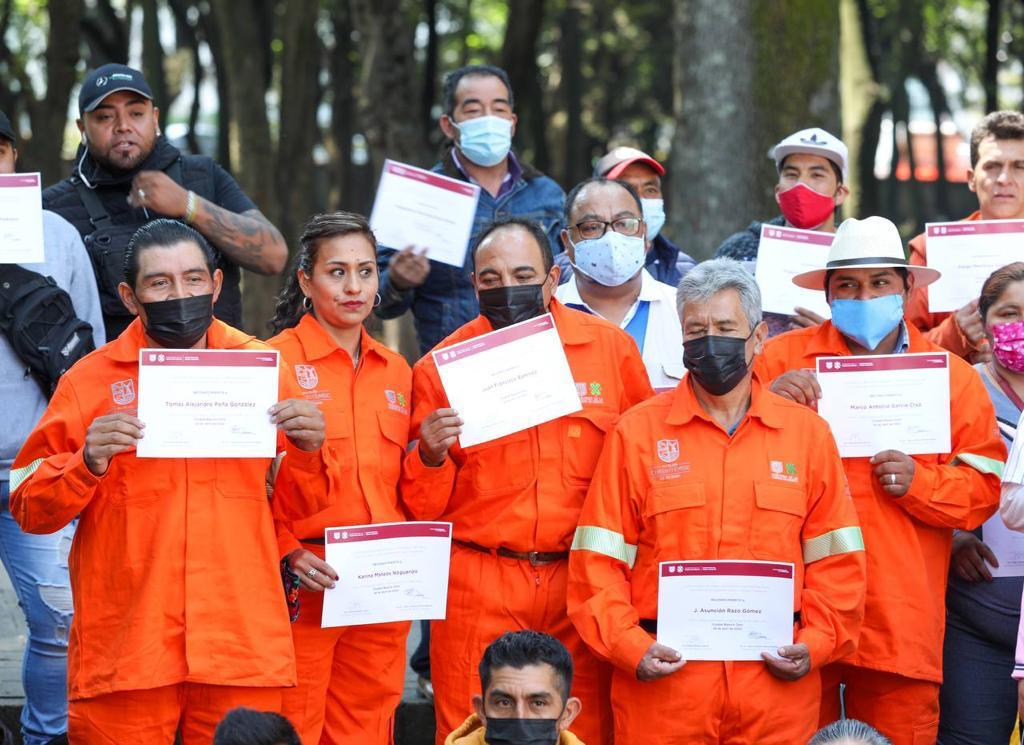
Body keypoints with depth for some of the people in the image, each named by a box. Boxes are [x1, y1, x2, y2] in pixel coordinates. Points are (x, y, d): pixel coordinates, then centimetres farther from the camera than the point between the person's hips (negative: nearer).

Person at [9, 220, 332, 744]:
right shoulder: (90, 381, 2)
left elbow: (291, 507, 15)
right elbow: (29, 510, 2)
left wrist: (306, 452, -4)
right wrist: (87, 463, -15)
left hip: (243, 643, 2)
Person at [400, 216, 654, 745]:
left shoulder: (610, 348, 3)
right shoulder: (444, 365, 2)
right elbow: (421, 510, 5)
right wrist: (430, 457, -16)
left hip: (583, 583, 1)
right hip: (477, 587, -1)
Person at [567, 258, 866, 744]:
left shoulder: (807, 432, 9)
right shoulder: (637, 432, 5)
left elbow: (834, 559, 9)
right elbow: (600, 558, 2)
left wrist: (818, 643, -4)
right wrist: (629, 647, -10)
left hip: (778, 681, 1)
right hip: (663, 682, -1)